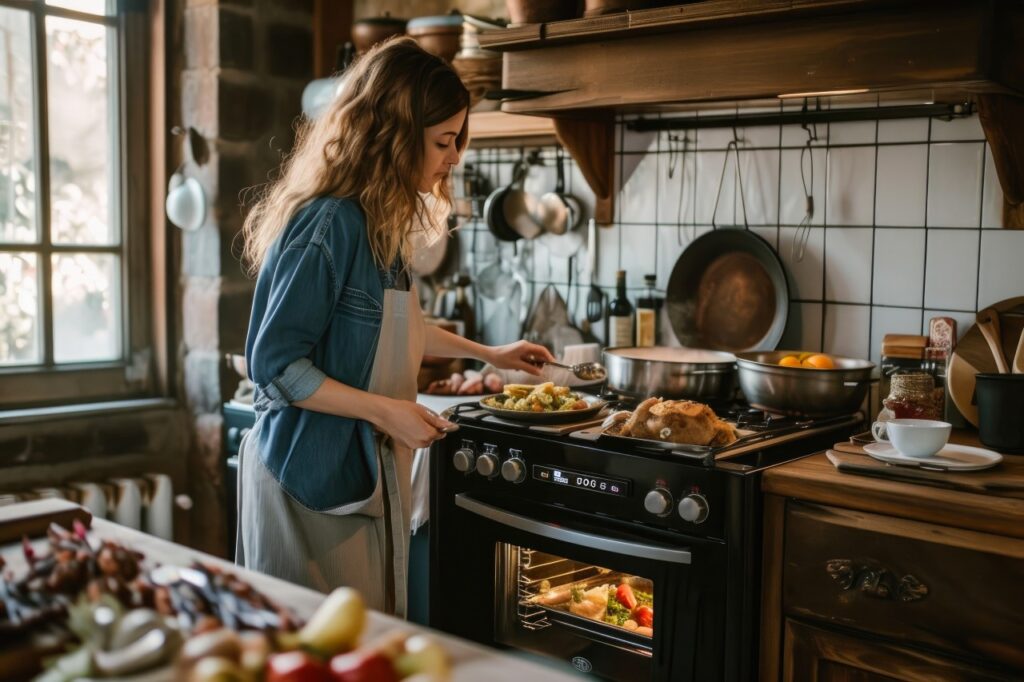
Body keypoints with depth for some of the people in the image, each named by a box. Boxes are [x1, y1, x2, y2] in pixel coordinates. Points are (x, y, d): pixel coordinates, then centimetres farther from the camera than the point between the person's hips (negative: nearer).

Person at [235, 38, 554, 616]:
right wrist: (384, 411, -19)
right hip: (311, 470, -9)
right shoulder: (327, 223, -19)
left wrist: (488, 353, 27)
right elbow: (275, 362, -19)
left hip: (366, 473, 9)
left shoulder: (377, 222, 8)